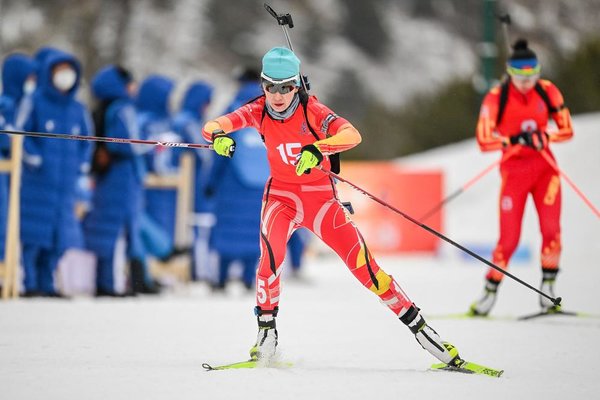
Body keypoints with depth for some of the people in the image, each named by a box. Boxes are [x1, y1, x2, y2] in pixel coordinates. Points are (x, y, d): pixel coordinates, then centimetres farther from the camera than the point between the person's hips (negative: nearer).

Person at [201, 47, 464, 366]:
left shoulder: (311, 109, -15)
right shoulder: (259, 111, -7)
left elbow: (351, 134, -31)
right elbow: (214, 125, -18)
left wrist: (316, 150, -48)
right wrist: (218, 135, -42)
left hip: (320, 195, -1)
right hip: (281, 195, 1)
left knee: (362, 263, -8)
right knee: (271, 253, -27)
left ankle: (417, 324, 1)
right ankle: (266, 331, -12)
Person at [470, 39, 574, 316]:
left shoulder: (548, 91, -4)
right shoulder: (496, 98, -12)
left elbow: (567, 129, -2)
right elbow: (484, 141, -16)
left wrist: (543, 137, -21)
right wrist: (515, 140, -30)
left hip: (544, 167, 2)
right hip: (514, 171, -2)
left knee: (551, 229, -14)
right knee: (509, 239, -6)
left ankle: (548, 287, 2)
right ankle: (490, 292, 11)